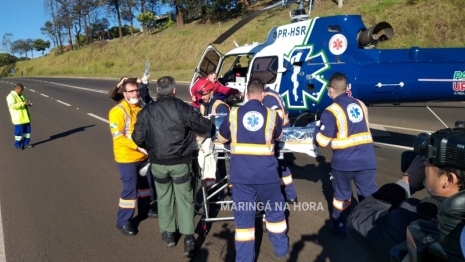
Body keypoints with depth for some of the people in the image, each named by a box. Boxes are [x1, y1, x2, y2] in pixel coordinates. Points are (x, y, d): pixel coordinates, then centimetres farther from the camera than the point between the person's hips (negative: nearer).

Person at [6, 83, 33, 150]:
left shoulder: (21, 95, 15)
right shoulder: (11, 96, -12)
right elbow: (13, 106, -26)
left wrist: (28, 103, 3)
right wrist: (23, 103, -29)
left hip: (25, 117, 8)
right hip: (18, 118, -8)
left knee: (27, 130, 12)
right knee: (19, 131, -1)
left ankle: (26, 143, 24)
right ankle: (18, 145, 14)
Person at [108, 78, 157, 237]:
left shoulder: (141, 108, 7)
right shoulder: (118, 111, -16)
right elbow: (118, 137, -22)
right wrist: (139, 146, -27)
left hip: (143, 156, 8)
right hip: (127, 157, -7)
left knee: (146, 184, 20)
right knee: (130, 189, -4)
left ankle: (145, 210, 41)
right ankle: (123, 221, 12)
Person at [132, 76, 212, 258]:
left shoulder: (146, 111, -5)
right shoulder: (182, 108, -12)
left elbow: (138, 138, -2)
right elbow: (205, 126, -7)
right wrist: (207, 123, 17)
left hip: (158, 163, 2)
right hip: (180, 162, -2)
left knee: (164, 197, 19)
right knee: (184, 199, 8)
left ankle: (167, 234, 30)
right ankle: (188, 238, 5)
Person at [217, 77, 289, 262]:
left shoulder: (234, 114, 0)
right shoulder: (272, 115, 0)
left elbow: (221, 138, 15)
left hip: (241, 174, 0)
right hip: (267, 174, 0)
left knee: (243, 215, 10)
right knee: (275, 210, 21)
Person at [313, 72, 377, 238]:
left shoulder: (331, 111, -10)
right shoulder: (360, 104, 9)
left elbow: (323, 141, -10)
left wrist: (317, 130, 9)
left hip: (344, 161, -4)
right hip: (367, 159, 4)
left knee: (342, 196, 16)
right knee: (370, 196, 14)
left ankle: (341, 229, 32)